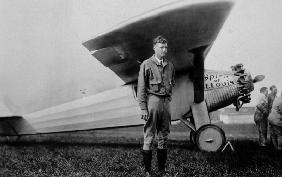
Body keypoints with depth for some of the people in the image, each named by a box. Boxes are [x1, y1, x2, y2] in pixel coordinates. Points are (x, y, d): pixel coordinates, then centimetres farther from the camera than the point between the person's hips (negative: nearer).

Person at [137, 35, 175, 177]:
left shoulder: (170, 65, 12)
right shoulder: (146, 65, -4)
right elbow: (141, 88, -7)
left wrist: (169, 97, 12)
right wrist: (143, 108, -12)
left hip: (166, 102, 5)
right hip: (152, 100, -5)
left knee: (164, 137, 9)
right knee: (149, 137, -1)